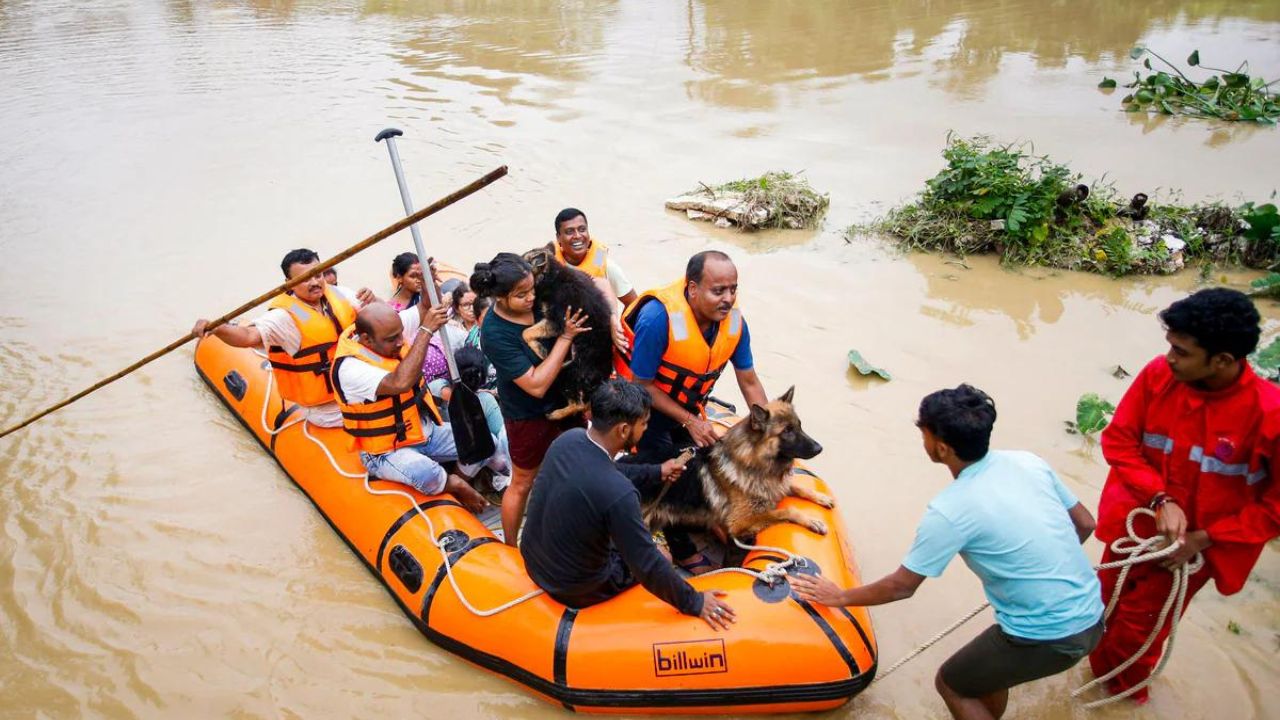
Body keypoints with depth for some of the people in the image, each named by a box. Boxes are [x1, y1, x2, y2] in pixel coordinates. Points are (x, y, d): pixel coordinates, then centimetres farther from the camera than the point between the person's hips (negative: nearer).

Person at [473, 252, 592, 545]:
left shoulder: (539, 297, -17)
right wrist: (566, 337, -31)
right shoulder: (495, 334, -30)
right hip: (529, 416, -6)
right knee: (522, 484, 15)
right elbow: (536, 385, -31)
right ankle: (510, 548, 38)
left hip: (564, 398, 6)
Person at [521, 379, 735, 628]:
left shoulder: (568, 439, -14)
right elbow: (649, 568, -24)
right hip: (576, 590, -6)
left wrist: (655, 472, 21)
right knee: (663, 555, 19)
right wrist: (694, 603, -9)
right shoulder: (618, 493, -36)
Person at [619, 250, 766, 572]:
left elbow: (749, 381, -6)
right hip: (646, 404, -6)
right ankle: (684, 551, 20)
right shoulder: (659, 317, -36)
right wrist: (689, 421, -26)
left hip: (689, 405, 6)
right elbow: (642, 385, -25)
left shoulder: (733, 321, -20)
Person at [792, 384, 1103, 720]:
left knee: (950, 683, 17)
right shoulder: (1027, 461, -2)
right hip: (1091, 615, 7)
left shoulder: (950, 510, -20)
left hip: (1050, 638, -7)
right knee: (986, 661, 30)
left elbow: (901, 586, -9)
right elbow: (1085, 524, 10)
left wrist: (840, 597, 5)